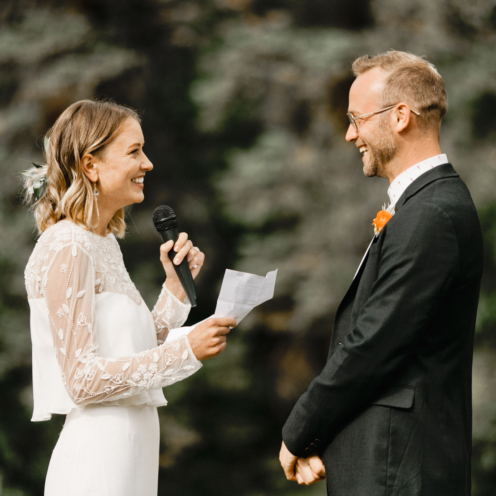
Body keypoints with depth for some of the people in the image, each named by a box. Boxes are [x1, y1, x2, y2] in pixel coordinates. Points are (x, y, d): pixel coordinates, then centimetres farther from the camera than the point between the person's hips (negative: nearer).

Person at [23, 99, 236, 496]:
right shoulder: (65, 248, -13)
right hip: (96, 457, -9)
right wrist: (187, 351, -19)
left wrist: (177, 283, 7)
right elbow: (82, 378, -18)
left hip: (131, 456, 9)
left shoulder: (105, 242, 15)